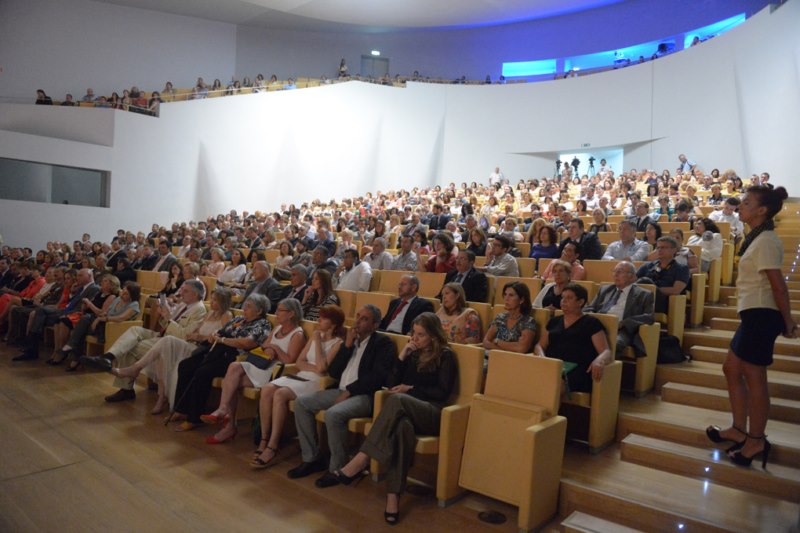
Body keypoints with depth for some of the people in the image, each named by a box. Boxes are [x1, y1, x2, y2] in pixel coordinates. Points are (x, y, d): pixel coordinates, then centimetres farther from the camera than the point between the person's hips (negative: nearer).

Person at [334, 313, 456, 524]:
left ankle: (361, 459, -39)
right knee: (402, 426, -38)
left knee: (397, 401, -37)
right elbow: (391, 383, 13)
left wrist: (410, 389, -6)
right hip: (406, 411, 3)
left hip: (431, 414, -3)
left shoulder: (445, 356, 6)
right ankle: (393, 496, -43)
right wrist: (403, 355, 3)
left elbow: (443, 393, -3)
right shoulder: (413, 353, 20)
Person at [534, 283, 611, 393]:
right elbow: (540, 345, 22)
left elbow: (606, 351, 2)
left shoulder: (591, 323, 11)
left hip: (576, 372, -4)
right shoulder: (554, 321, 25)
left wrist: (599, 361, -24)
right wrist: (541, 356, -4)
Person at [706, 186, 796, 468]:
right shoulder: (759, 238, 14)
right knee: (732, 369, 16)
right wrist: (785, 320, 16)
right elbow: (775, 285, 15)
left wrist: (787, 321, -9)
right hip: (754, 314, 10)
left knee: (754, 376, -1)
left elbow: (778, 285, -17)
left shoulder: (765, 241, -16)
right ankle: (739, 430, 26)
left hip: (761, 315, -10)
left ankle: (756, 441, 12)